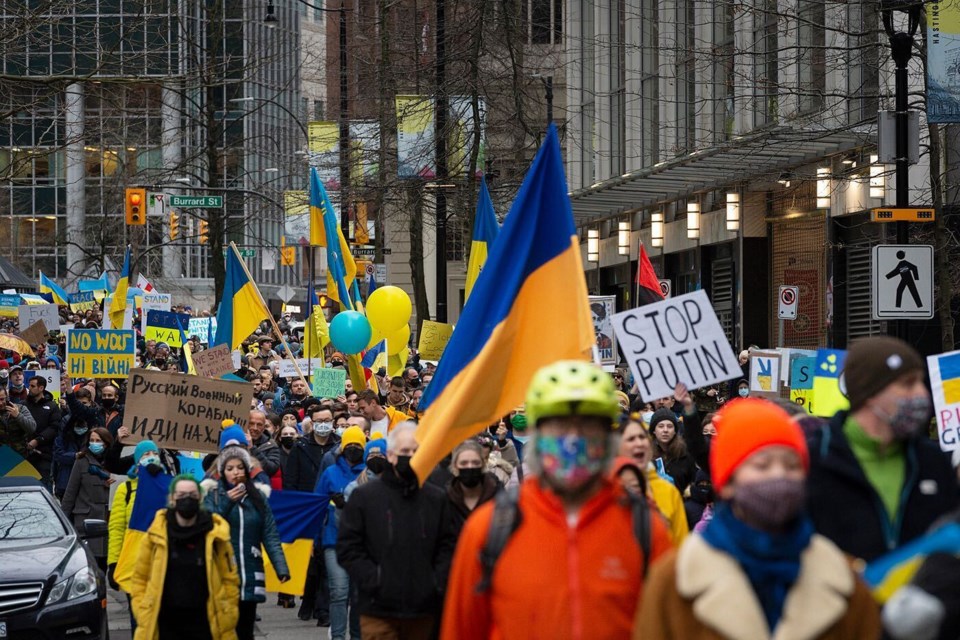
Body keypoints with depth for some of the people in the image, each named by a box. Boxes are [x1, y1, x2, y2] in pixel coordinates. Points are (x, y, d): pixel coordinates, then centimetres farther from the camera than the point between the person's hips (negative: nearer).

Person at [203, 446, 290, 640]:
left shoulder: (258, 496, 9)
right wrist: (226, 503, -17)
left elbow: (270, 535, 4)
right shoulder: (213, 494, 2)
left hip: (250, 576, 2)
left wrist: (281, 566, -7)